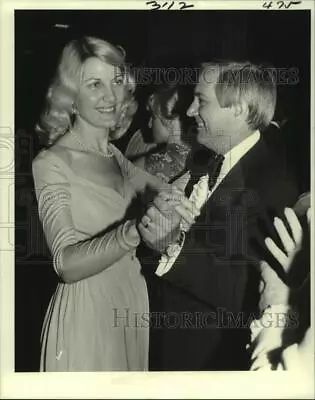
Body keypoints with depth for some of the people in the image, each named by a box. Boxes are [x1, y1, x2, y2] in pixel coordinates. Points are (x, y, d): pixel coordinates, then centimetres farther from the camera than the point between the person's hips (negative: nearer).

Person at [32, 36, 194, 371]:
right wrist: (135, 230, -41)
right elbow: (67, 264, -27)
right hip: (86, 313, -6)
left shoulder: (113, 155, 7)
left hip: (132, 303, 7)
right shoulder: (52, 162, -15)